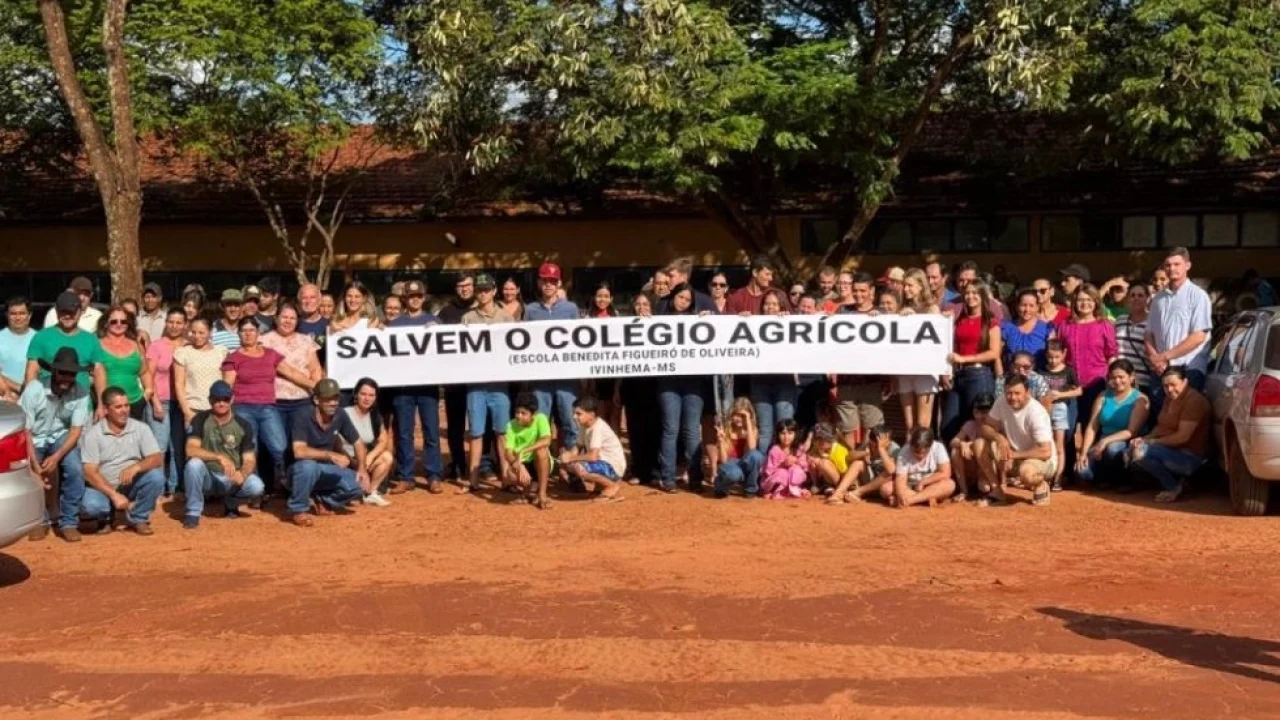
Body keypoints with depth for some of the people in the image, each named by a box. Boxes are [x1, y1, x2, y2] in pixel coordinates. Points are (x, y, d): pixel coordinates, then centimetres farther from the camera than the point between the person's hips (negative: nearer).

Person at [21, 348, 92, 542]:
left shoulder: (81, 393, -20)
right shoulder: (34, 389, -23)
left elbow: (76, 431, -15)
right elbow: (25, 430, -19)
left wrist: (56, 457, -30)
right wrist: (35, 464, -27)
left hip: (61, 436, 1)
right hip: (34, 438, 0)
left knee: (75, 470, -26)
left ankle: (69, 523, -7)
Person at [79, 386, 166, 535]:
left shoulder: (141, 429, -2)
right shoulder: (93, 434, -8)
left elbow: (157, 458, -10)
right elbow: (90, 473, -14)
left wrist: (136, 467, -31)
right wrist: (114, 495, -25)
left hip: (132, 486, 2)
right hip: (104, 488, -2)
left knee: (156, 477, -27)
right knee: (90, 506, -34)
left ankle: (138, 518, -3)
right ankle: (105, 517, 6)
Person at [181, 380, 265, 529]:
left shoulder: (243, 425, -3)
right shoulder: (201, 420, -7)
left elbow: (249, 460, -6)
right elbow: (191, 450, -22)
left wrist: (242, 474, -29)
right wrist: (220, 457, -35)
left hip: (233, 479, 1)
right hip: (207, 477, -1)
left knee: (257, 487, -28)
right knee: (194, 463, -34)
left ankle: (231, 503, 8)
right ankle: (193, 512, -13)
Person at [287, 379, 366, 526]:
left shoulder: (341, 417, -7)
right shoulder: (303, 419, -23)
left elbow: (358, 443, 4)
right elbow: (299, 451, -36)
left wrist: (361, 468, -10)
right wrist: (331, 455, -39)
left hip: (326, 470, 5)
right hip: (301, 470, -5)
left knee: (359, 486, -16)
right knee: (308, 465, -40)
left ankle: (323, 501, 11)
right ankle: (297, 510, -17)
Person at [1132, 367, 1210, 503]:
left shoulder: (1194, 400, -17)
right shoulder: (1170, 398, 12)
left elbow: (1182, 436, -23)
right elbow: (1162, 426, 14)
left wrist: (1152, 442, -18)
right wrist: (1145, 439, -5)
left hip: (1190, 457, -10)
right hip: (1171, 450, 10)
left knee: (1141, 452, -26)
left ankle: (1173, 487, -6)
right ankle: (1175, 480, 1)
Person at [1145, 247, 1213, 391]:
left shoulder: (1198, 295, -2)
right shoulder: (1158, 298, 13)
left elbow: (1198, 336, -10)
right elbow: (1150, 334, 13)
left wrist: (1165, 356, -10)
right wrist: (1155, 359, -5)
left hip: (1189, 369, -4)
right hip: (1161, 370, 5)